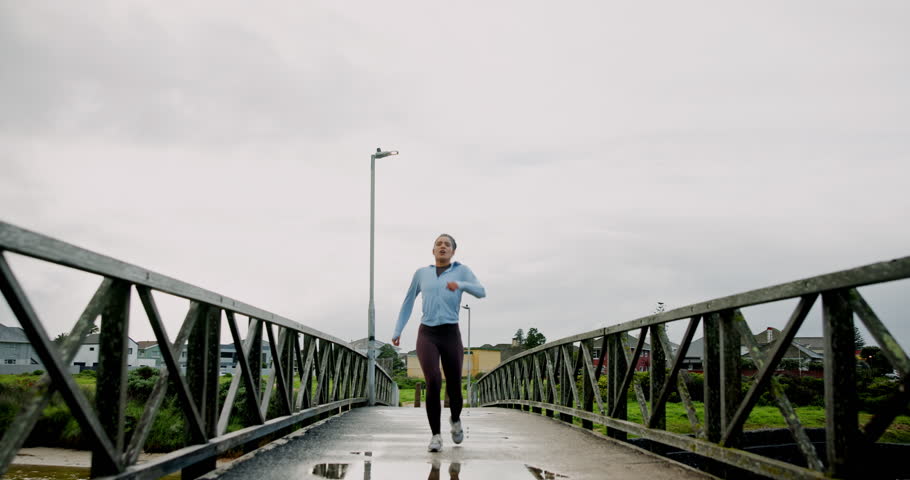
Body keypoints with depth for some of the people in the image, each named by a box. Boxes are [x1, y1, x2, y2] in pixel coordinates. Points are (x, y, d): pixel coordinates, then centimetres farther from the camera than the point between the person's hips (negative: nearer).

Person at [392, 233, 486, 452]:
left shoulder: (461, 270, 6)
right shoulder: (421, 273, 12)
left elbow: (481, 292, -11)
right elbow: (408, 302, 22)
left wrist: (459, 285, -30)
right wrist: (397, 331, 19)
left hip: (451, 336, 0)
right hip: (427, 336, 0)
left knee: (454, 388, 6)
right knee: (433, 383, -22)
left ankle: (455, 420, 41)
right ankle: (435, 436, -10)